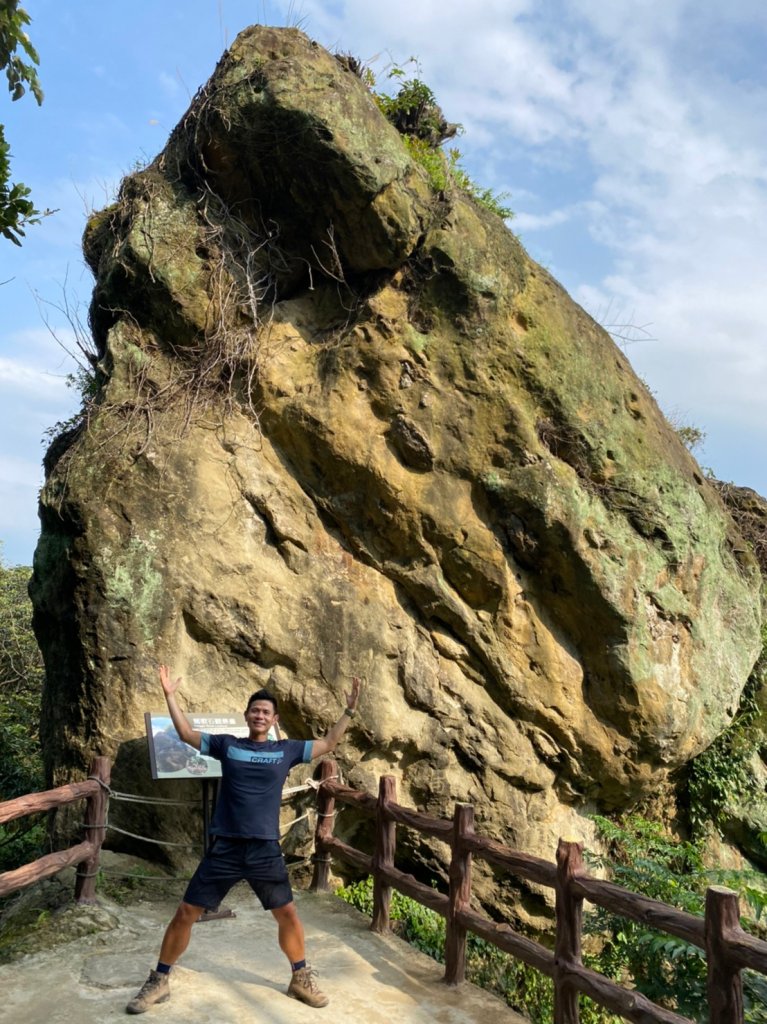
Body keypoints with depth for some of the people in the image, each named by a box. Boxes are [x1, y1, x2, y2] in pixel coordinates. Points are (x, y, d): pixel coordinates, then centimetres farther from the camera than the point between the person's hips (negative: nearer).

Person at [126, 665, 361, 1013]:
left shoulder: (286, 750, 3)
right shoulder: (226, 745, 2)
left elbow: (328, 744, 8)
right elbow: (186, 733, 6)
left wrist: (349, 711, 0)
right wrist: (170, 695, -1)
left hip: (266, 850, 1)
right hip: (225, 848, 0)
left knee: (288, 914, 7)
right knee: (186, 912, 2)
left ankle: (301, 979, 29)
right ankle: (158, 982, 21)